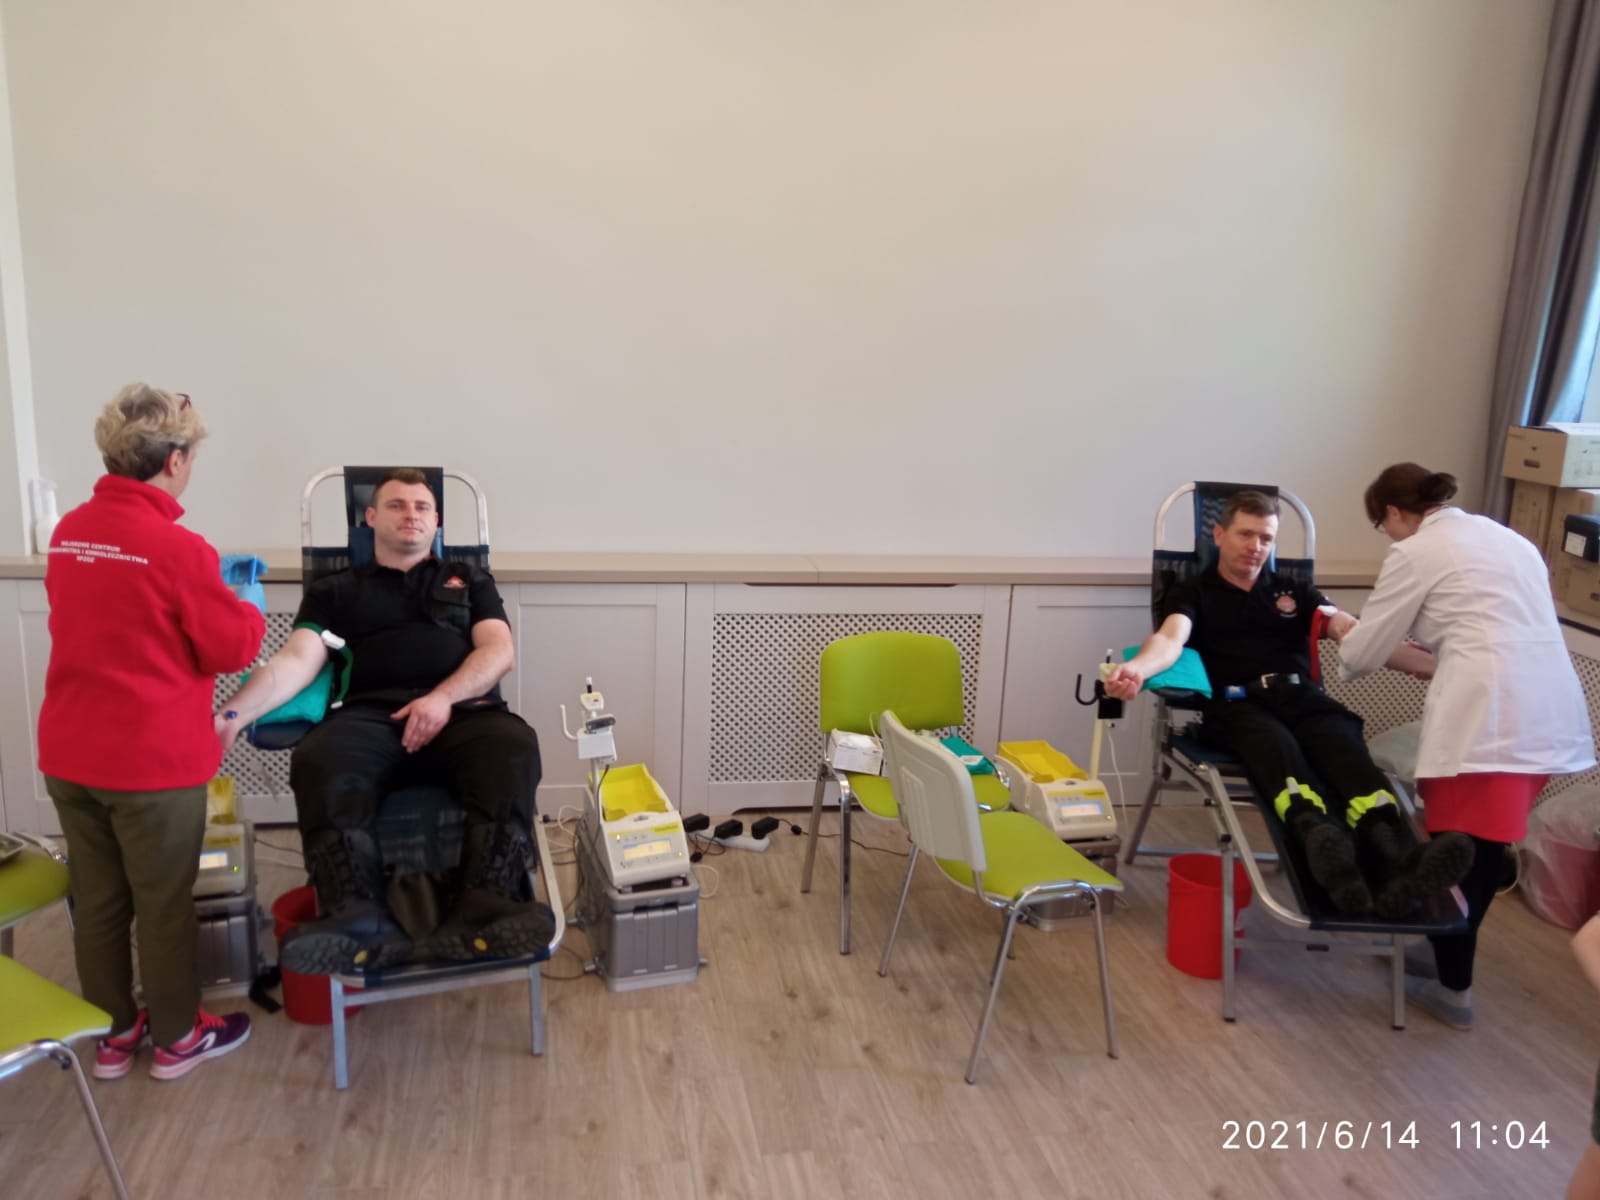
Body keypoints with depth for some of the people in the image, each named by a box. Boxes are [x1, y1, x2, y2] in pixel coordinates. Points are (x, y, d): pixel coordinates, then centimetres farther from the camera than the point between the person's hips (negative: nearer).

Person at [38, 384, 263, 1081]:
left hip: (69, 754, 6)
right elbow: (234, 649, -11)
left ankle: (115, 1034, 34)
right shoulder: (179, 548, -20)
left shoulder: (68, 533, 2)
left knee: (96, 901, 18)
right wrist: (250, 612, 8)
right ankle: (176, 1038, 27)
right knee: (164, 904, 11)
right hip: (153, 759, -6)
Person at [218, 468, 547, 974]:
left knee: (513, 748, -35)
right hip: (370, 715, 0)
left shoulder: (470, 581, 27)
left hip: (461, 710, 0)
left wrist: (443, 697, -9)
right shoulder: (334, 591, 25)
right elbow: (296, 660, 8)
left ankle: (484, 913, -48)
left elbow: (498, 651, 11)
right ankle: (362, 922, -47)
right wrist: (235, 714, -11)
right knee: (318, 762, -35)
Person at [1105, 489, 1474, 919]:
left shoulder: (1294, 592, 27)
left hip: (1300, 696, 3)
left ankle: (1395, 859, -56)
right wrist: (1136, 668, -30)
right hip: (1236, 704, -3)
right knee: (1277, 744, -37)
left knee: (1343, 743, -32)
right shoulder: (1193, 593, 17)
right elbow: (1170, 640, -5)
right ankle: (1324, 843, -66)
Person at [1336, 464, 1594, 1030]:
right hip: (1550, 711, 8)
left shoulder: (1415, 553, 2)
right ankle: (1450, 956, 33)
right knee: (1486, 845, 19)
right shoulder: (1507, 537, 25)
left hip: (1488, 713, -8)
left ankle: (1453, 989, 15)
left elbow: (1362, 654, 7)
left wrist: (1344, 631, 29)